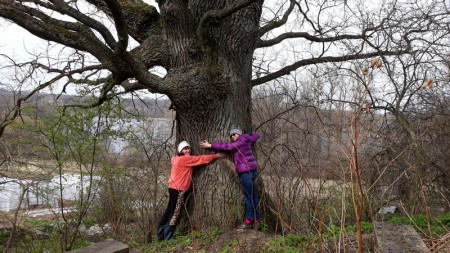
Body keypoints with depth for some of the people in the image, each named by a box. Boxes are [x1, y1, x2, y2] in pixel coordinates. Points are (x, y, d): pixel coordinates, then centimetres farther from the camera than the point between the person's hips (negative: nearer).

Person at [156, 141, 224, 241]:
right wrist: (216, 155, -3)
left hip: (174, 188, 10)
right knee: (175, 212, -4)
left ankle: (160, 234, 21)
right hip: (178, 189, -10)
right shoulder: (184, 159, -14)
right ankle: (168, 237, 1)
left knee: (170, 211, 14)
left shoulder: (179, 159, 13)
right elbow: (202, 159, -12)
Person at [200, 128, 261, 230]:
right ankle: (256, 221, 11)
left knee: (249, 196, -6)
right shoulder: (245, 142, 19)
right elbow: (255, 136, 34)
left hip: (246, 170, -10)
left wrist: (210, 145, -9)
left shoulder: (242, 141, -7)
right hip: (249, 170, 10)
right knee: (253, 195, 8)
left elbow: (227, 146, -11)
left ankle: (249, 221, -1)